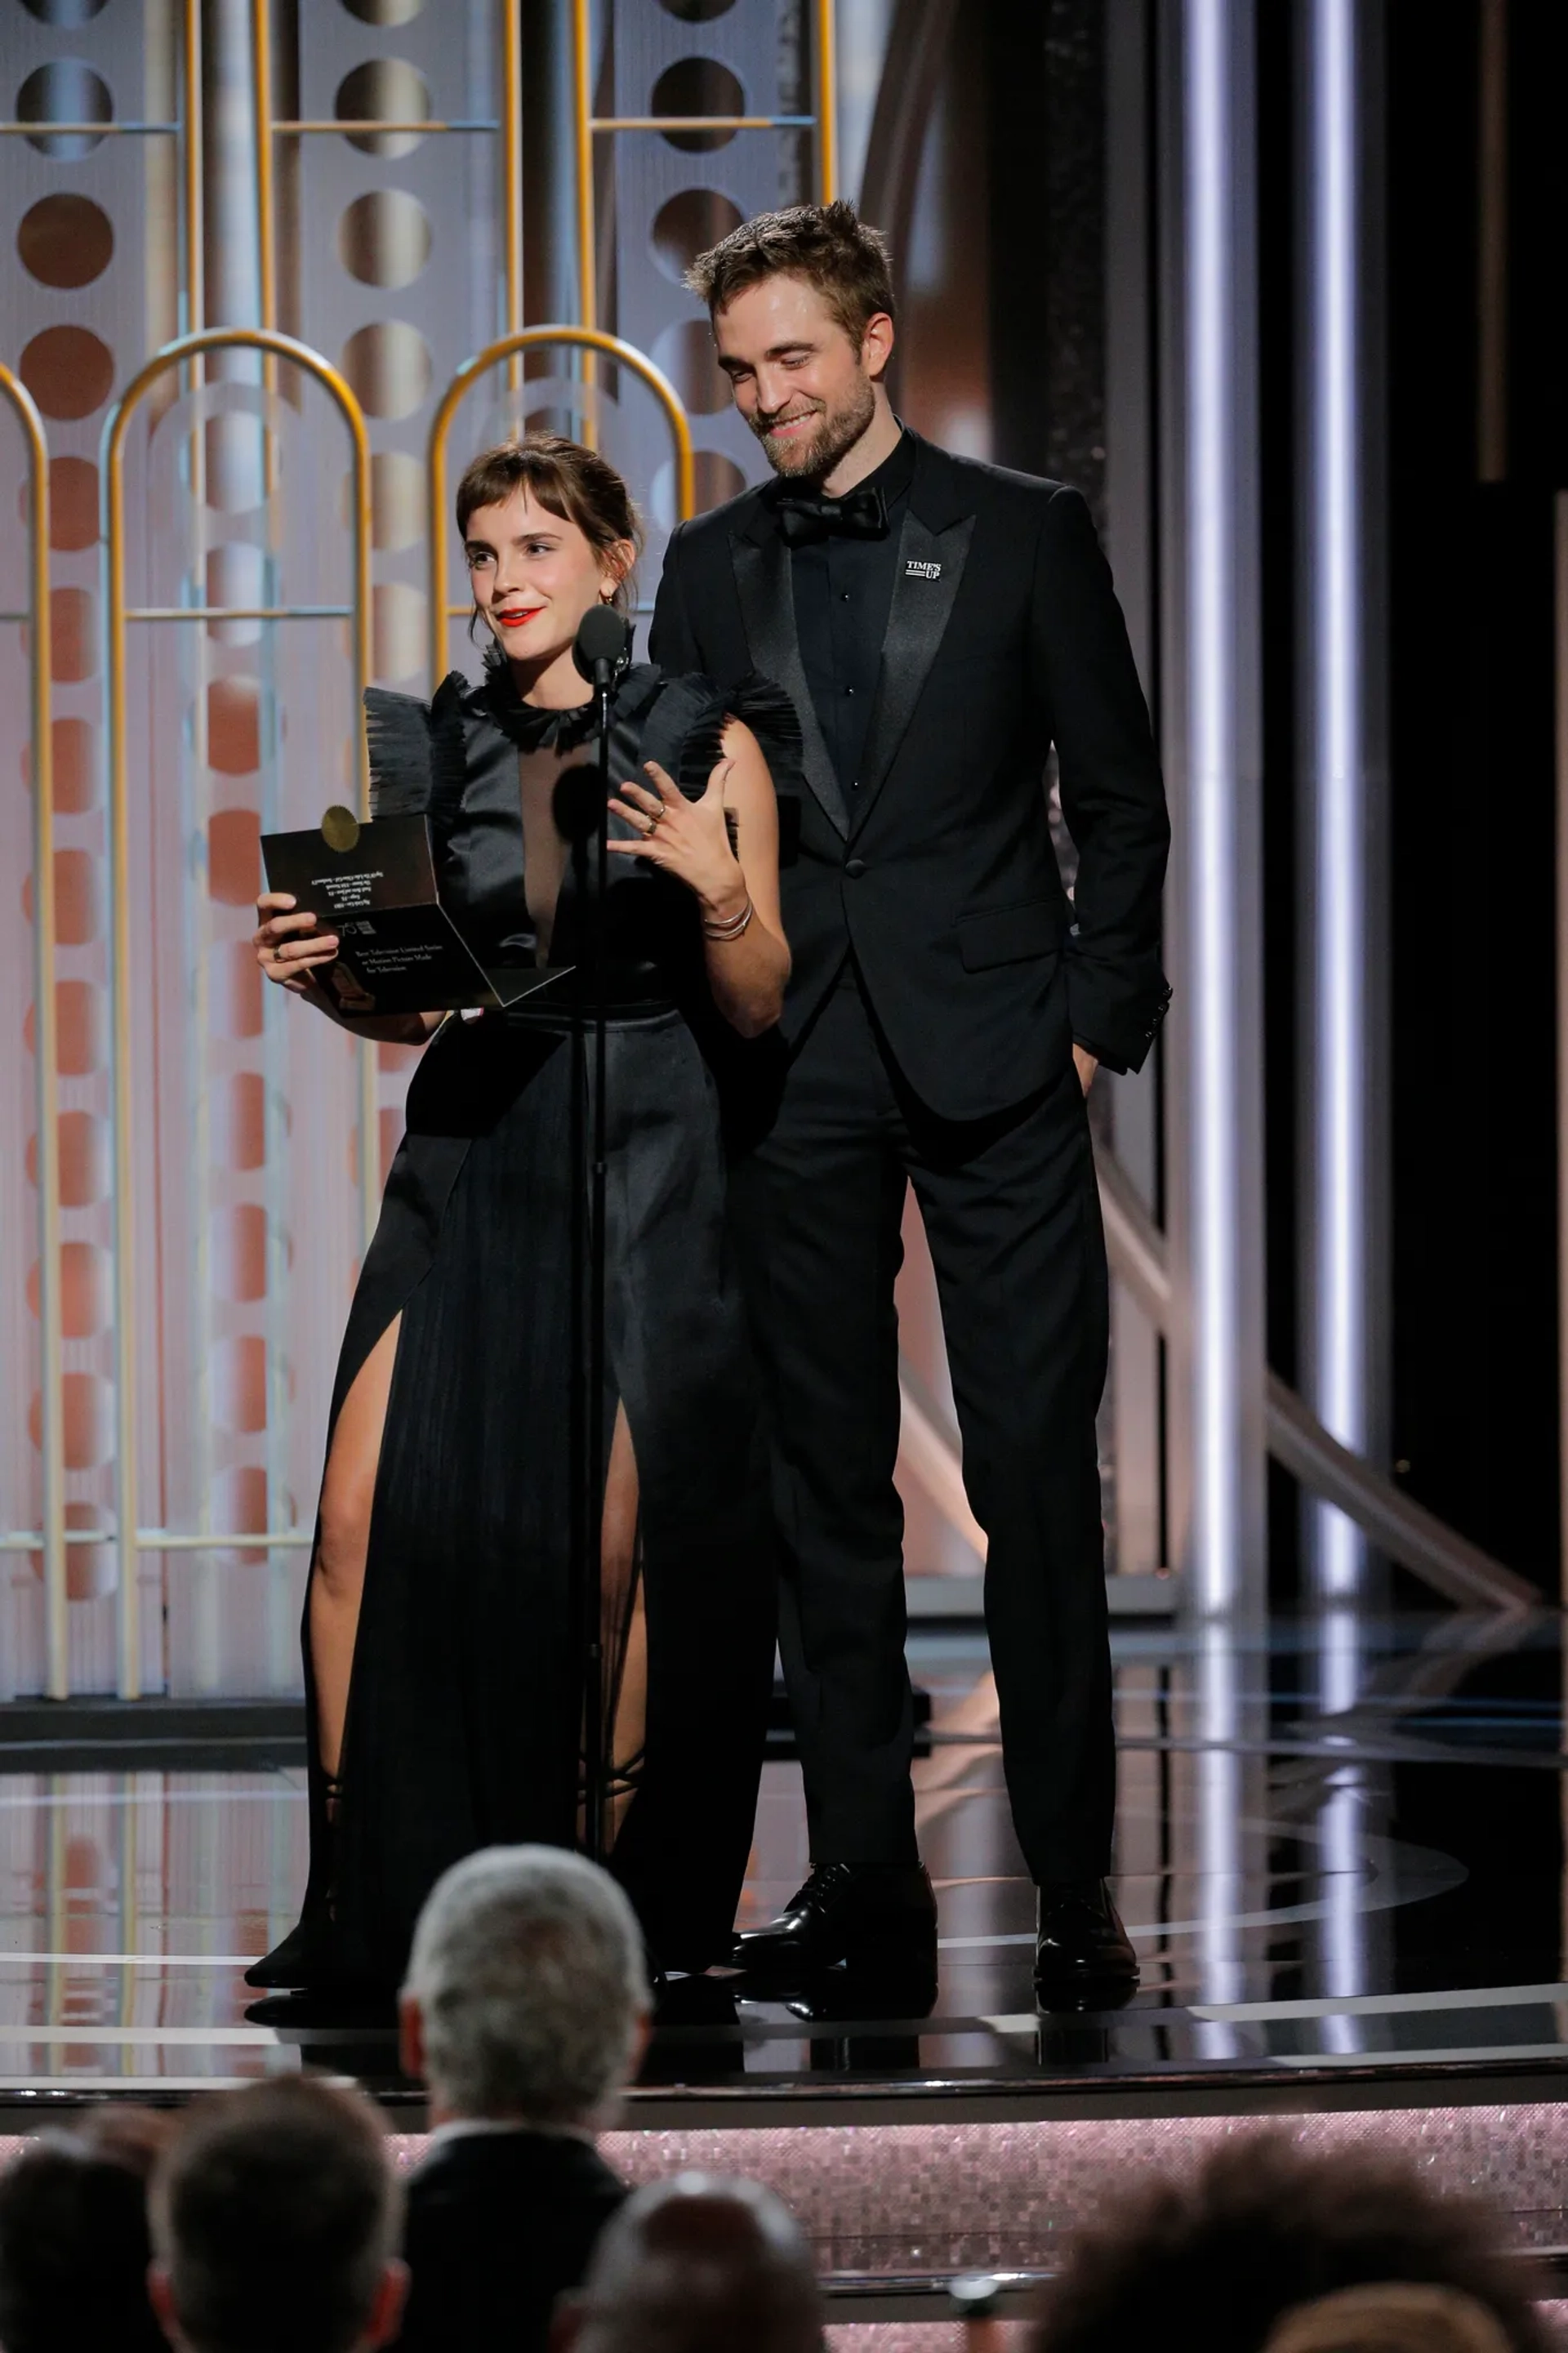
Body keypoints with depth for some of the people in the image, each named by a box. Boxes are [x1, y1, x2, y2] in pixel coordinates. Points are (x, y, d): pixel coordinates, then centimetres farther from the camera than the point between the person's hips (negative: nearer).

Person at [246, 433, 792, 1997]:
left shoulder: (706, 742, 0)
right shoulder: (430, 749, 9)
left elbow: (758, 1010, 2)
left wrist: (720, 891, -16)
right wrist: (323, 970, -4)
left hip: (644, 1157, -3)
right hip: (468, 1151, 3)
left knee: (618, 1551, -4)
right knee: (365, 1517, -10)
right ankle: (360, 1906, -1)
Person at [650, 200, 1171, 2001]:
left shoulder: (1024, 534, 3)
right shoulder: (709, 569, 11)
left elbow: (1119, 794, 5)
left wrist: (1100, 1016, -3)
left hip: (994, 1059, -3)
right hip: (793, 1075, 3)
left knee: (1038, 1469, -5)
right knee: (825, 1482, 5)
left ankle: (1071, 1879, 0)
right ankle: (863, 1869, 11)